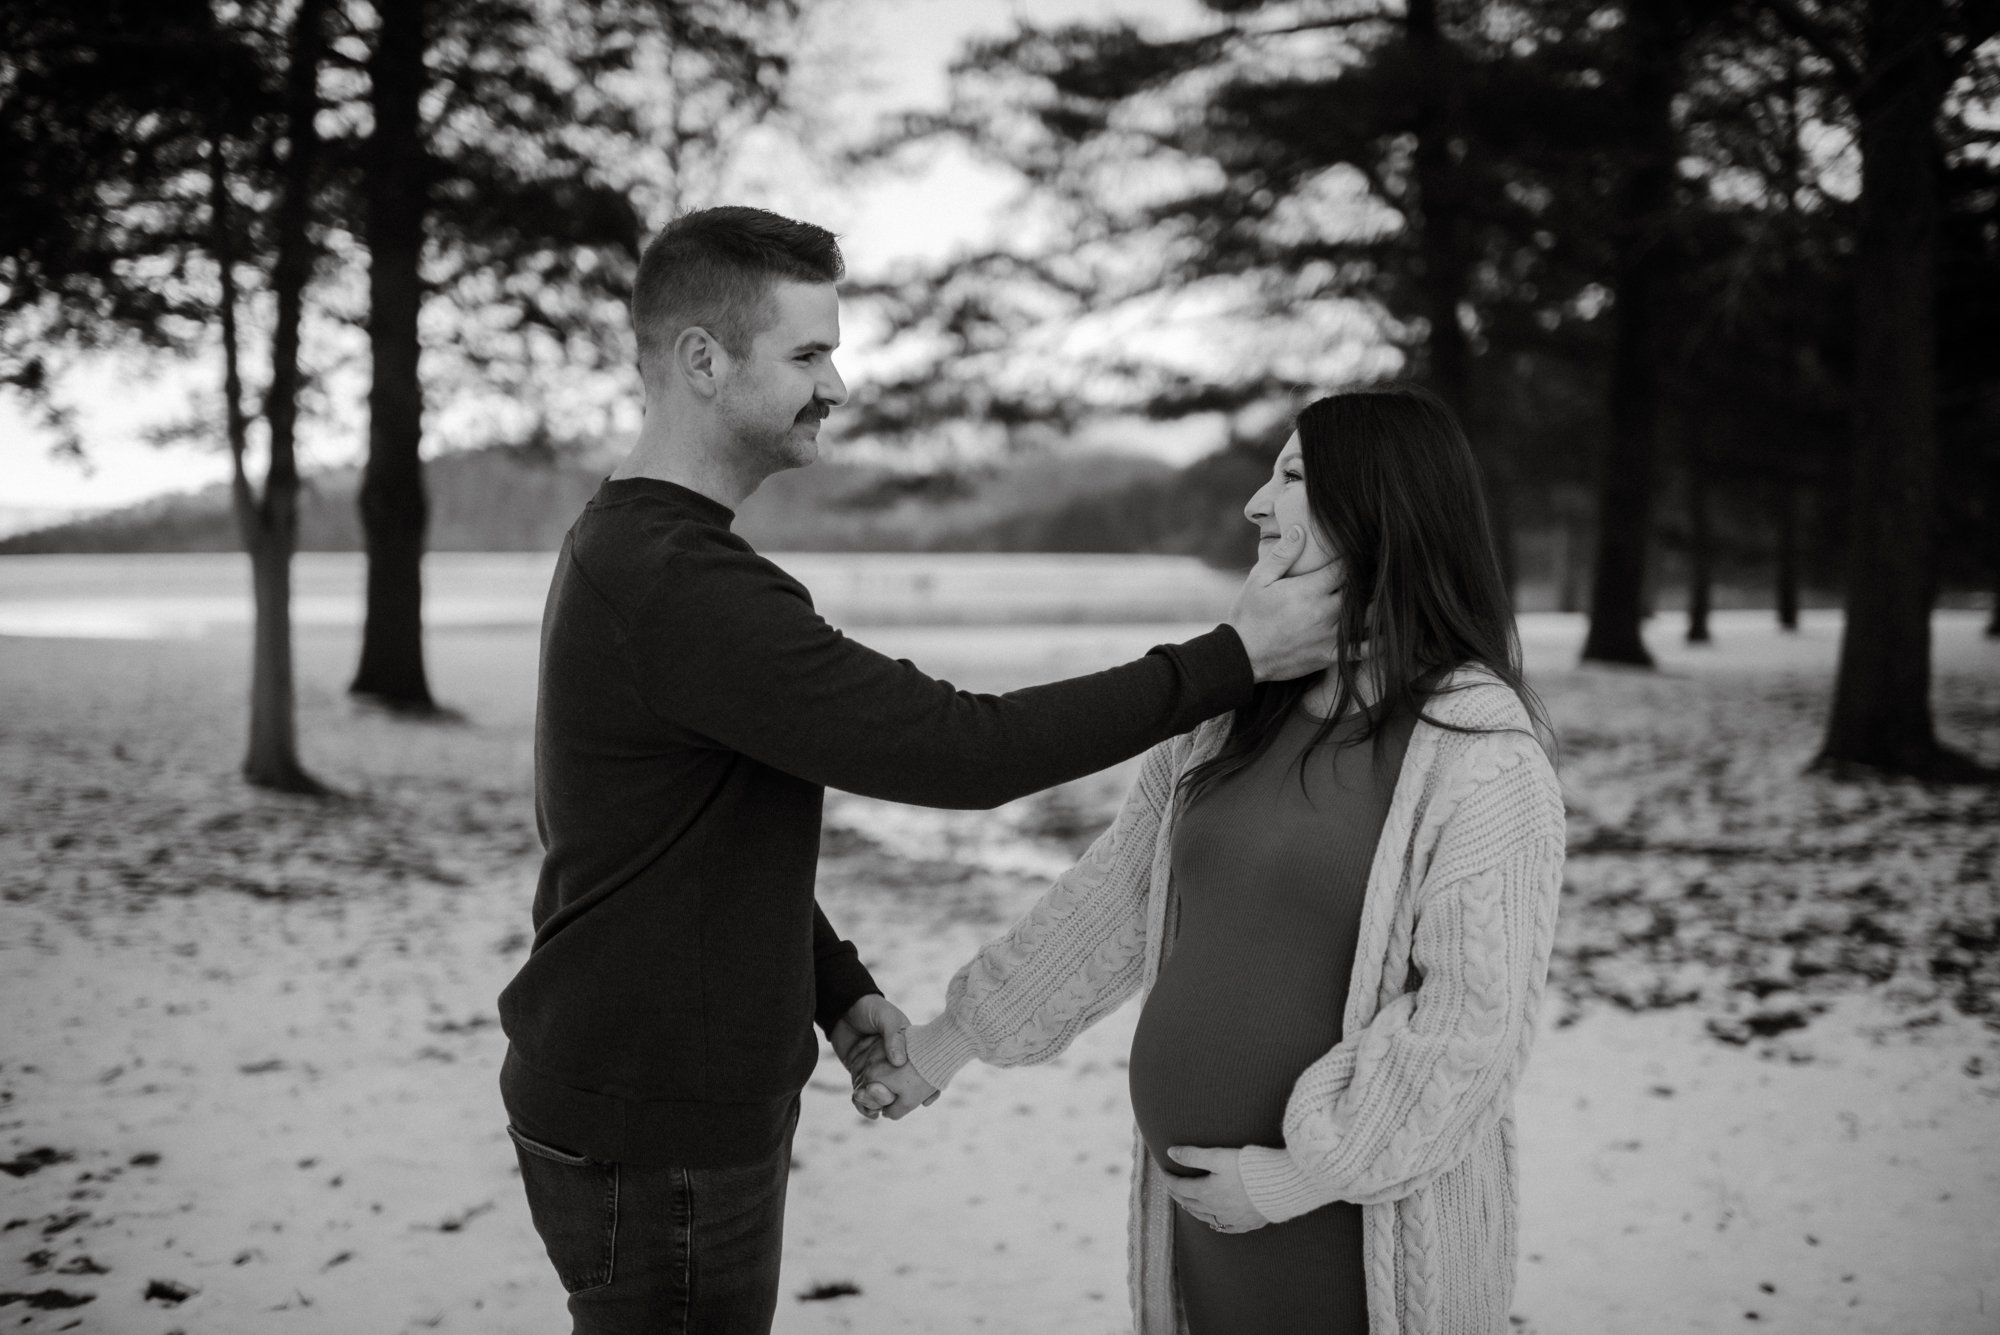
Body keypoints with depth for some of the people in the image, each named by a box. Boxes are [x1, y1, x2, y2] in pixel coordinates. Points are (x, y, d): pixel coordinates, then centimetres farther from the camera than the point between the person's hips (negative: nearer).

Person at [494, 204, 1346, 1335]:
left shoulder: (628, 544, 10)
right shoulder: (681, 585, -25)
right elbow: (962, 752, -26)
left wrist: (836, 987, 8)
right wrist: (1233, 658, -19)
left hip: (704, 1100, 10)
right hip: (657, 1142, -10)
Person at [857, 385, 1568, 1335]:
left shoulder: (1481, 749, -13)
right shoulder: (1232, 712, 6)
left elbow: (1472, 1014, -17)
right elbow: (1112, 898, 12)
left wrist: (1308, 1173, -16)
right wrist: (950, 1039, 12)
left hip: (1356, 1232, -5)